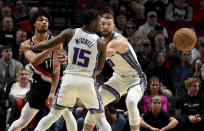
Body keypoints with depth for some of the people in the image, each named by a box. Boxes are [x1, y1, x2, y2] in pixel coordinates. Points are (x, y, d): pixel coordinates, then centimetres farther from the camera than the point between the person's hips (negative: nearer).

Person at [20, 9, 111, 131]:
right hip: (87, 82, -2)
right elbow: (99, 69, 8)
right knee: (101, 119, 10)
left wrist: (30, 47, 21)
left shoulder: (70, 33, 2)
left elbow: (48, 44, 4)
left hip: (69, 80, 2)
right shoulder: (101, 44, -2)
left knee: (53, 115, 17)